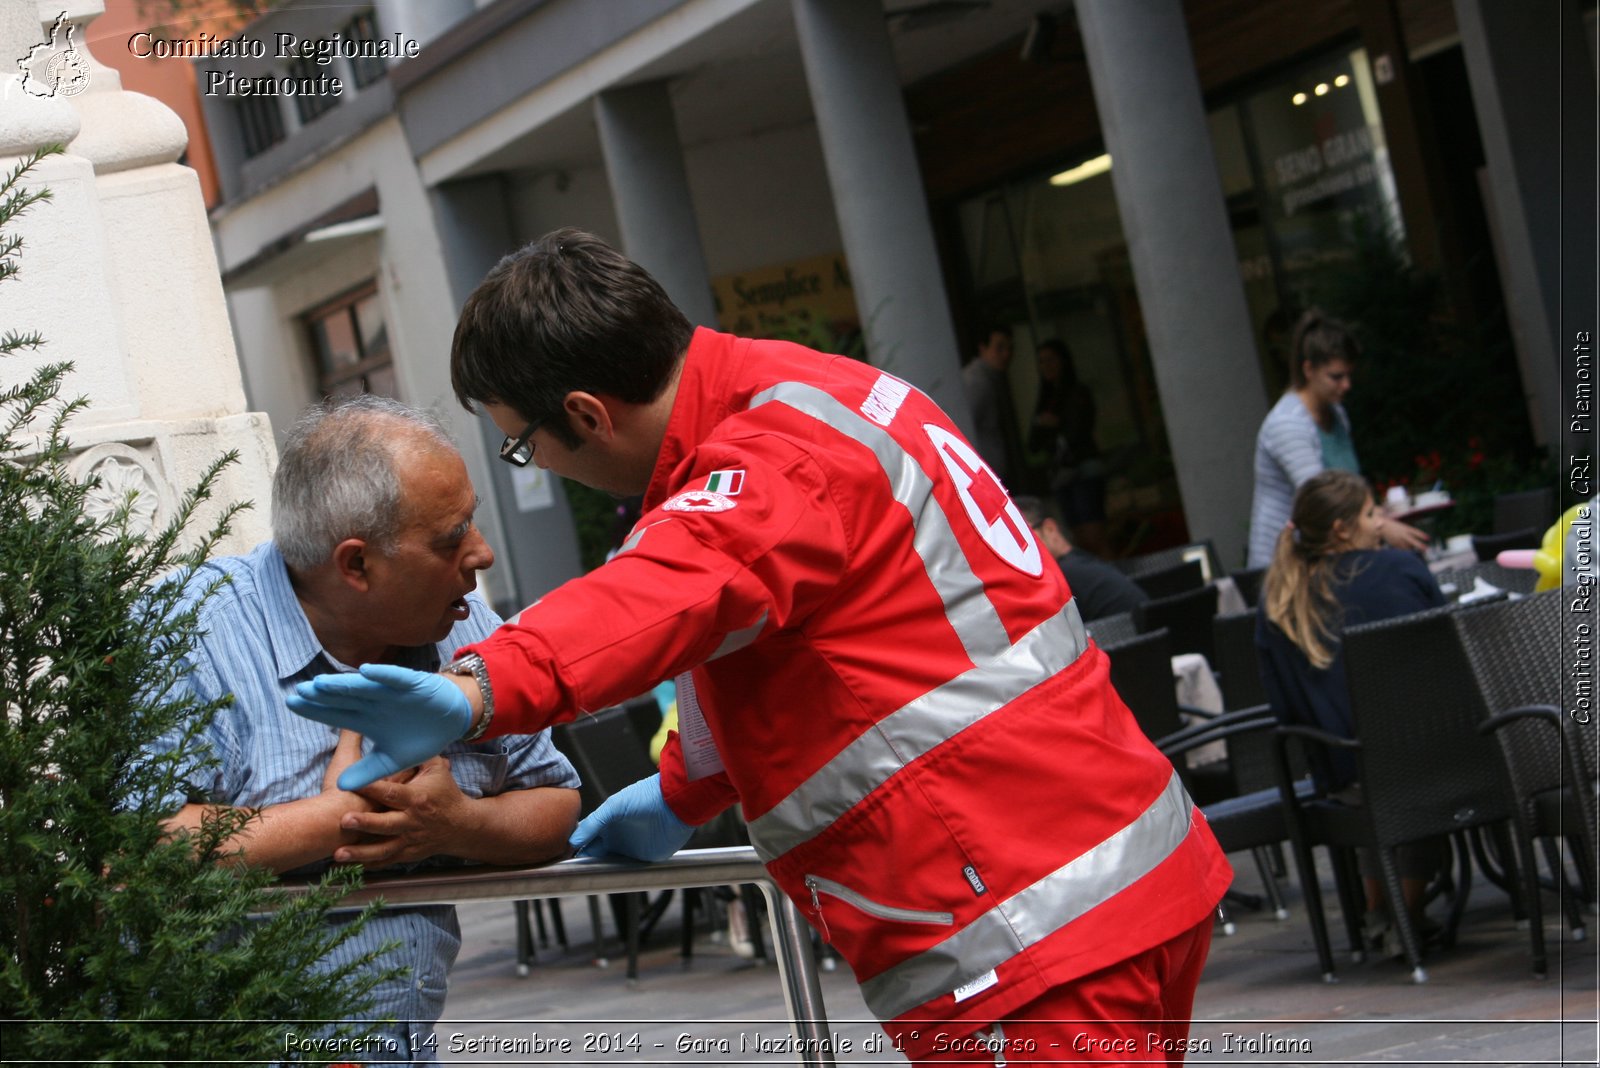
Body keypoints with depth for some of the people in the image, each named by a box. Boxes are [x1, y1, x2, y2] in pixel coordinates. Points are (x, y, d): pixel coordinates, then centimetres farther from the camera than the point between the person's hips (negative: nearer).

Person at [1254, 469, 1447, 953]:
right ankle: (1407, 911, 23)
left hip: (1343, 776, 3)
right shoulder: (1399, 568, -4)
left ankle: (1378, 911, 32)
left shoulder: (1276, 601, 2)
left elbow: (1284, 706, 6)